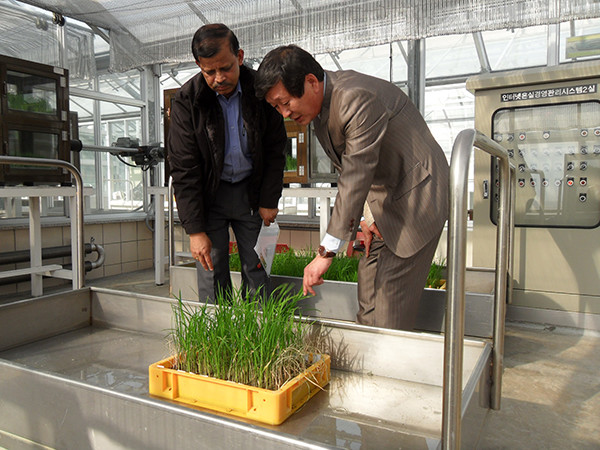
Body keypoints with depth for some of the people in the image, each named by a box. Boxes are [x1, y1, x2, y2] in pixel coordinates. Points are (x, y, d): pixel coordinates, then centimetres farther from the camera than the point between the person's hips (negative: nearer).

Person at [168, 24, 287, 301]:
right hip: (208, 192, -1)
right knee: (211, 271, -2)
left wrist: (269, 200, -3)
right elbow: (184, 170, -12)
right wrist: (195, 230, -15)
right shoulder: (186, 101, -12)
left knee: (257, 270, 2)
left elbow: (275, 150, 2)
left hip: (251, 190, 1)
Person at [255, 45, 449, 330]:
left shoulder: (358, 99, -27)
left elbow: (356, 178, -30)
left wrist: (327, 252, -29)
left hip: (416, 196, -9)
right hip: (383, 201, 9)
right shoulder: (321, 104, 2)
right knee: (368, 300, 12)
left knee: (390, 314, -6)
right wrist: (367, 215, -1)